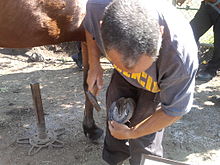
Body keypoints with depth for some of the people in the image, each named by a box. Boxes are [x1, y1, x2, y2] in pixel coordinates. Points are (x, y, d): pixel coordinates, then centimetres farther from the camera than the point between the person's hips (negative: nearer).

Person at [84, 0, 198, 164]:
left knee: (143, 143, -2)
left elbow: (173, 111, -24)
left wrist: (131, 133, -13)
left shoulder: (182, 58, -45)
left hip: (159, 85, -3)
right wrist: (94, 66, -11)